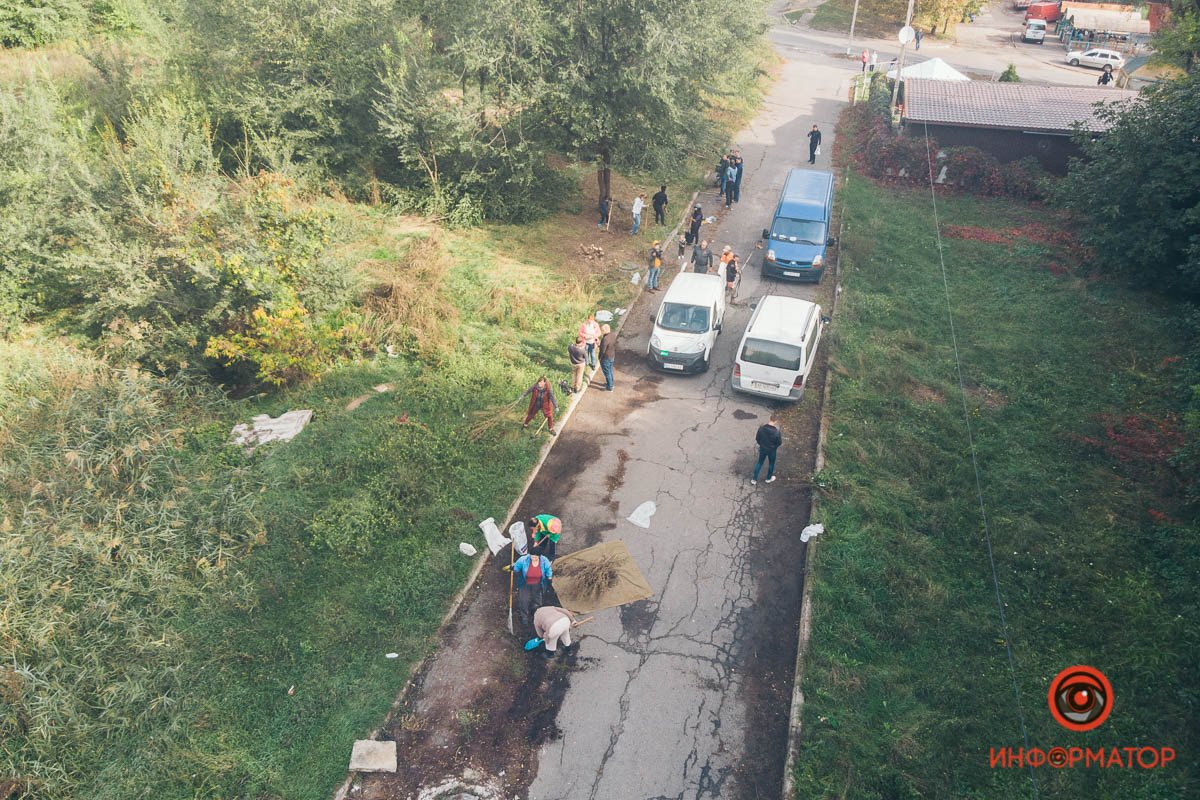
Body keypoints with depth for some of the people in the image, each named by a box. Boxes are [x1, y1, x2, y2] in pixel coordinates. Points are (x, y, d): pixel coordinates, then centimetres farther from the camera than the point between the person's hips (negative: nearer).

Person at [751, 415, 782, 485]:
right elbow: (779, 442, -14)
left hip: (762, 449, 2)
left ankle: (754, 480, 26)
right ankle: (768, 478, 41)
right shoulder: (776, 431, -27)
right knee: (771, 464, 23)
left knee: (759, 463, 20)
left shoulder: (761, 428, -20)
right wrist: (774, 446, 8)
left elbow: (757, 438, -7)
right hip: (772, 450, -2)